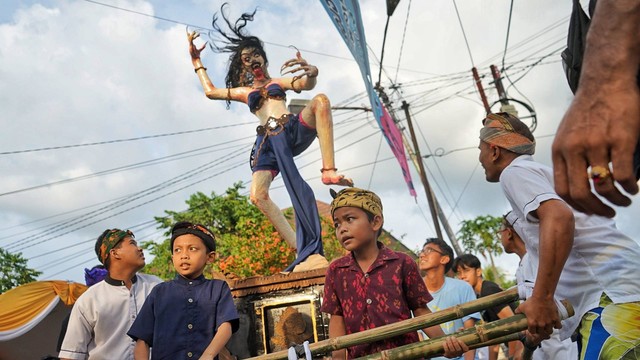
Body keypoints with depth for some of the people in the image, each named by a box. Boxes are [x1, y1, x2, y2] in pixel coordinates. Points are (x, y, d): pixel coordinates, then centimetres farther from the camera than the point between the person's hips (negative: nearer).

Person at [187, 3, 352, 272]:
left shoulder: (279, 81, 23)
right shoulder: (245, 91, 30)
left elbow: (305, 84, 2)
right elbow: (210, 91, 35)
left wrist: (311, 73, -22)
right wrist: (196, 60, 39)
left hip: (293, 129, -1)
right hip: (269, 141, 1)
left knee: (320, 100, -31)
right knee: (257, 195, -26)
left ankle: (328, 170, -38)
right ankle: (305, 251, -27)